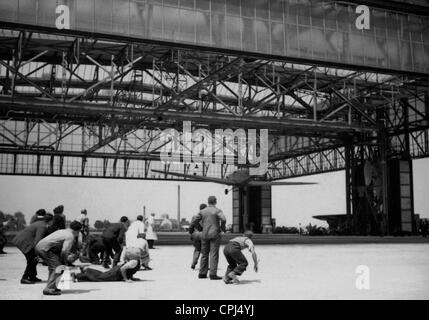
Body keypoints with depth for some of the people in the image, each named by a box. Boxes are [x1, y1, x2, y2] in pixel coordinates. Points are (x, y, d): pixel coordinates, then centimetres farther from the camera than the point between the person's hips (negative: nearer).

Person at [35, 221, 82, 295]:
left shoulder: (63, 231, 22)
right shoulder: (70, 236, -6)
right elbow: (64, 251, -16)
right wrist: (64, 261, 1)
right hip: (45, 249, -10)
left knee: (53, 267, 23)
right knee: (58, 268, -8)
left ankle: (51, 286, 26)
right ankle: (49, 289, -11)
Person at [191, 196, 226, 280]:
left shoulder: (202, 211, 9)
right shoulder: (217, 211, -3)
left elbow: (195, 222, 7)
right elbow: (223, 219, -21)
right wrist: (222, 228, -4)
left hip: (204, 235, 4)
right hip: (215, 235, -4)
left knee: (204, 254, 12)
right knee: (214, 254, -5)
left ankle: (202, 273, 13)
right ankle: (213, 274, -9)